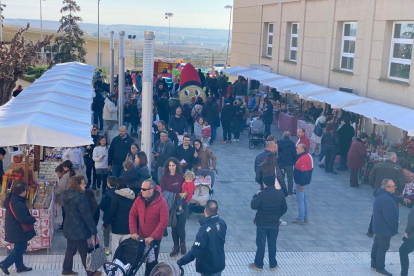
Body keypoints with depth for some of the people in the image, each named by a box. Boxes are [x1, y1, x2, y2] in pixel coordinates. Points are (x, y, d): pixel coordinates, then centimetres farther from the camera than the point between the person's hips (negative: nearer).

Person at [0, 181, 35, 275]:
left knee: (19, 248, 20)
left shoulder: (12, 198, 2)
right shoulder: (18, 204, -30)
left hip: (15, 229, 10)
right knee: (20, 248, 3)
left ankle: (20, 266, 32)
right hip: (18, 231, -10)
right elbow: (23, 219, -29)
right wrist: (33, 219, -12)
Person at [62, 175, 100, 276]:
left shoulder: (67, 195, 3)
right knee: (85, 252, 5)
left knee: (70, 250, 20)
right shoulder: (80, 197, -25)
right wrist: (94, 230, -17)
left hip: (69, 229, 8)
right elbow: (87, 216, -24)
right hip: (79, 230, -8)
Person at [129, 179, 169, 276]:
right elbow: (132, 215, -1)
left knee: (152, 262, 3)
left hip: (154, 238, -4)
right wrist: (133, 232, -13)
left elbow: (164, 221, -21)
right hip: (140, 236, 4)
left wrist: (152, 237, -25)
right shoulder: (139, 199, -4)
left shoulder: (161, 202, -17)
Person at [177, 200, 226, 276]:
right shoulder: (222, 223, -8)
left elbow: (194, 251, -31)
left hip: (209, 268, -6)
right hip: (220, 264, 6)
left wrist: (179, 263, -27)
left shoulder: (205, 229, -30)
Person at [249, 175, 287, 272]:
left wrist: (256, 195, 2)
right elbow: (284, 209, 1)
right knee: (272, 244, 15)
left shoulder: (261, 194, -20)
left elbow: (253, 206, -12)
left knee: (261, 244, 9)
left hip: (262, 223, -3)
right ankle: (273, 265, 24)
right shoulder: (280, 193, -7)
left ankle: (258, 265, 19)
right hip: (275, 223, 3)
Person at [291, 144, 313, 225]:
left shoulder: (303, 159, -24)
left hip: (301, 184, -11)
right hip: (306, 182, 11)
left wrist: (301, 184, -22)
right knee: (305, 199, 17)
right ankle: (306, 217, 26)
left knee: (300, 200, -3)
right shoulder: (308, 156, 8)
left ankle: (301, 219, 2)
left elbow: (303, 173, -26)